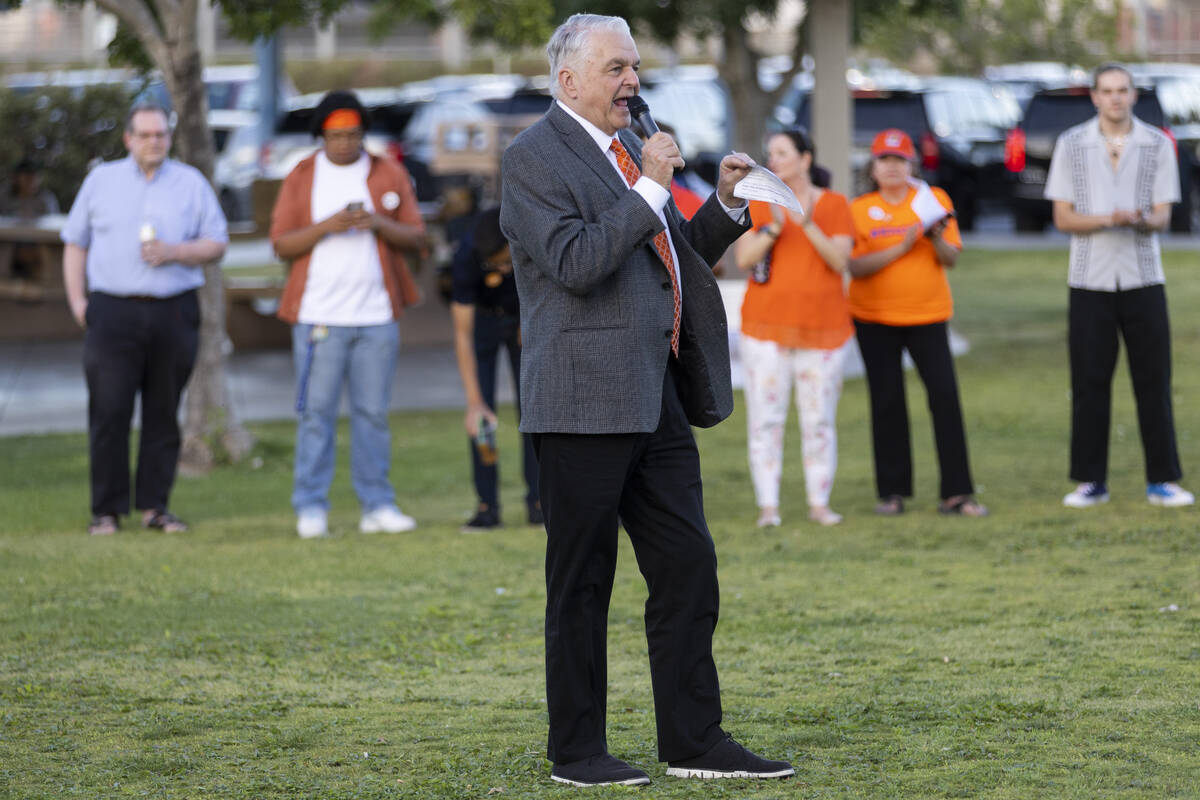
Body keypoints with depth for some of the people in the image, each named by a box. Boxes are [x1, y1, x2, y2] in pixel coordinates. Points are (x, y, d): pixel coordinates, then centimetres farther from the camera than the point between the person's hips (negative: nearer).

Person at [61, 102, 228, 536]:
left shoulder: (192, 183, 10)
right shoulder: (101, 180, 10)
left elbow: (216, 243, 7)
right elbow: (75, 243, 12)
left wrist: (174, 252, -10)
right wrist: (77, 300, 2)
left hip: (175, 312, 1)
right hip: (113, 312, -1)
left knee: (164, 414, 4)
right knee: (108, 412, -6)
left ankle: (154, 505, 11)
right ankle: (106, 510, -1)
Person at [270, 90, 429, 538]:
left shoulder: (389, 174, 10)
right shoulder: (301, 178, 7)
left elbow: (415, 239, 7)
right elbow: (281, 244, 2)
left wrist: (379, 223, -12)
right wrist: (325, 227, -14)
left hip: (376, 316, 1)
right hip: (318, 313, -1)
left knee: (373, 412, 3)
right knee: (316, 411, -3)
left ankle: (377, 506, 7)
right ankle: (311, 509, 0)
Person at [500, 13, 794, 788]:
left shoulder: (632, 148, 17)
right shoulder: (534, 157, -8)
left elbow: (682, 256, 23)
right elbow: (576, 264, -20)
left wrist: (725, 203, 8)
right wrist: (650, 191, -17)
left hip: (658, 398, 8)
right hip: (586, 402, -8)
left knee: (688, 566, 8)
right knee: (582, 583, 1)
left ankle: (695, 740, 15)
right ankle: (576, 751, 9)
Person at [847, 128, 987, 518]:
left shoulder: (933, 199, 5)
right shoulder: (860, 209, 2)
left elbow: (952, 259, 0)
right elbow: (856, 266, -9)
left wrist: (936, 238, -20)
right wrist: (902, 247, -19)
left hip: (928, 314, 0)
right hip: (875, 318, 0)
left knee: (945, 395, -8)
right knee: (887, 402, 1)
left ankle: (956, 493, -7)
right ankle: (892, 492, 10)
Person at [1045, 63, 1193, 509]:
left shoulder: (1157, 145, 3)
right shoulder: (1071, 145, 2)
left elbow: (1162, 216, 0)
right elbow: (1062, 218, -1)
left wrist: (1145, 222, -24)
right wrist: (1109, 220, -18)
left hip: (1143, 278, 0)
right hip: (1090, 280, 0)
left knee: (1153, 380, -1)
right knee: (1089, 383, 0)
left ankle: (1161, 480, 4)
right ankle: (1091, 482, 6)